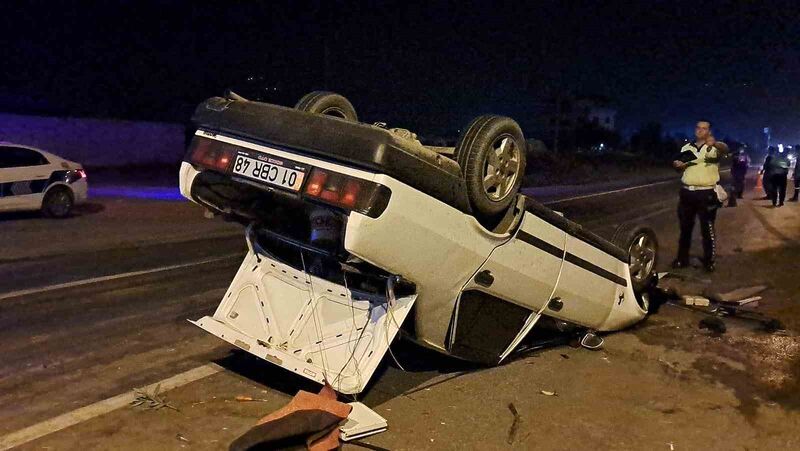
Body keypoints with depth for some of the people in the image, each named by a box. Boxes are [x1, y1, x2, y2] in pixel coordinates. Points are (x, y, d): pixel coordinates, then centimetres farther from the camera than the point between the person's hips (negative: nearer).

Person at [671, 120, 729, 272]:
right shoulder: (687, 147, 13)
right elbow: (677, 163, 24)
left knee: (708, 229, 1)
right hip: (686, 192, 5)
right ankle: (682, 258, 21)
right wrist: (677, 164, -3)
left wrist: (715, 143, -50)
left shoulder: (714, 147, -3)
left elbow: (725, 149, -26)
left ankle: (709, 261, 10)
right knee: (685, 227, 11)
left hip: (706, 194, -4)